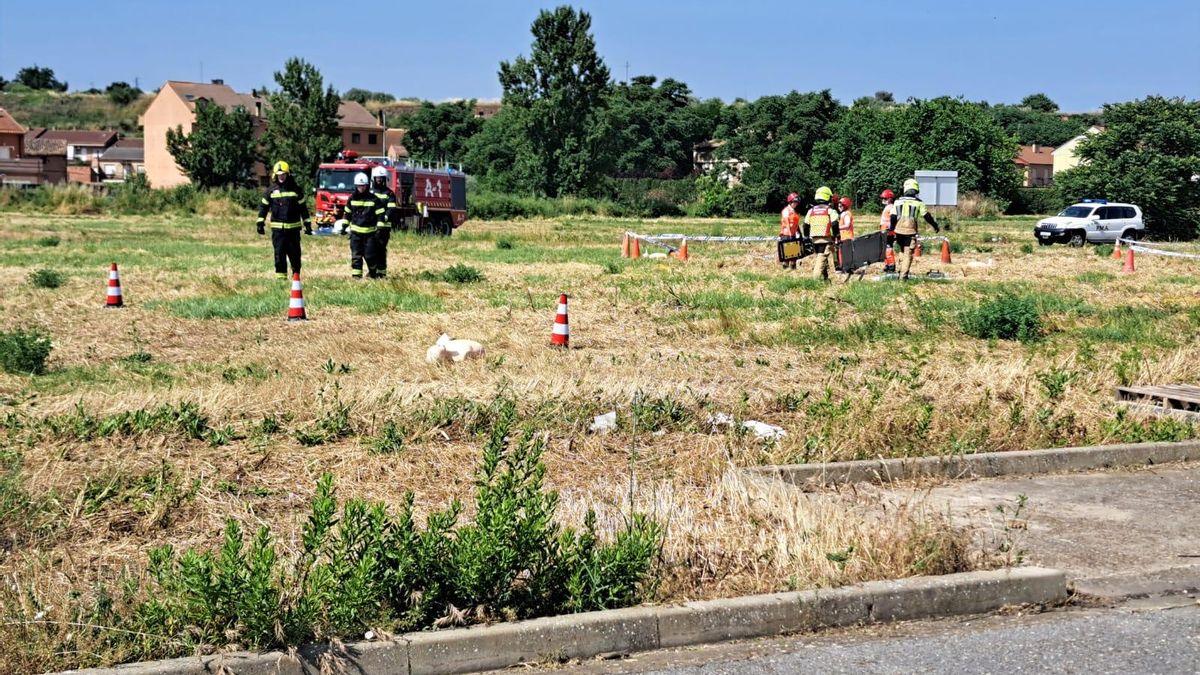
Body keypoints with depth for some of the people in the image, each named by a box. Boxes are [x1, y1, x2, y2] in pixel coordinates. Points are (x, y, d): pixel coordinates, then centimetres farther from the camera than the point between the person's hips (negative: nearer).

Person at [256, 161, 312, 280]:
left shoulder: (295, 189, 6)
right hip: (277, 228, 0)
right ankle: (281, 276, 2)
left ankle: (296, 274, 16)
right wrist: (260, 222, 5)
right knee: (279, 253, -3)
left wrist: (307, 224, 7)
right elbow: (263, 206, 12)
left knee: (295, 253, 3)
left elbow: (303, 207, 10)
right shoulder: (271, 190, 6)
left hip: (293, 228, 0)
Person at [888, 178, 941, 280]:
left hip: (899, 231, 3)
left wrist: (891, 230, 17)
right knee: (908, 253, 0)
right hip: (910, 231, -3)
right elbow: (927, 216, 3)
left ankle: (902, 271, 19)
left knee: (903, 251, 21)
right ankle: (904, 274, -7)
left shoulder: (898, 201, 8)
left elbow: (893, 217, 7)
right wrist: (936, 226, 15)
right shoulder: (918, 202, -1)